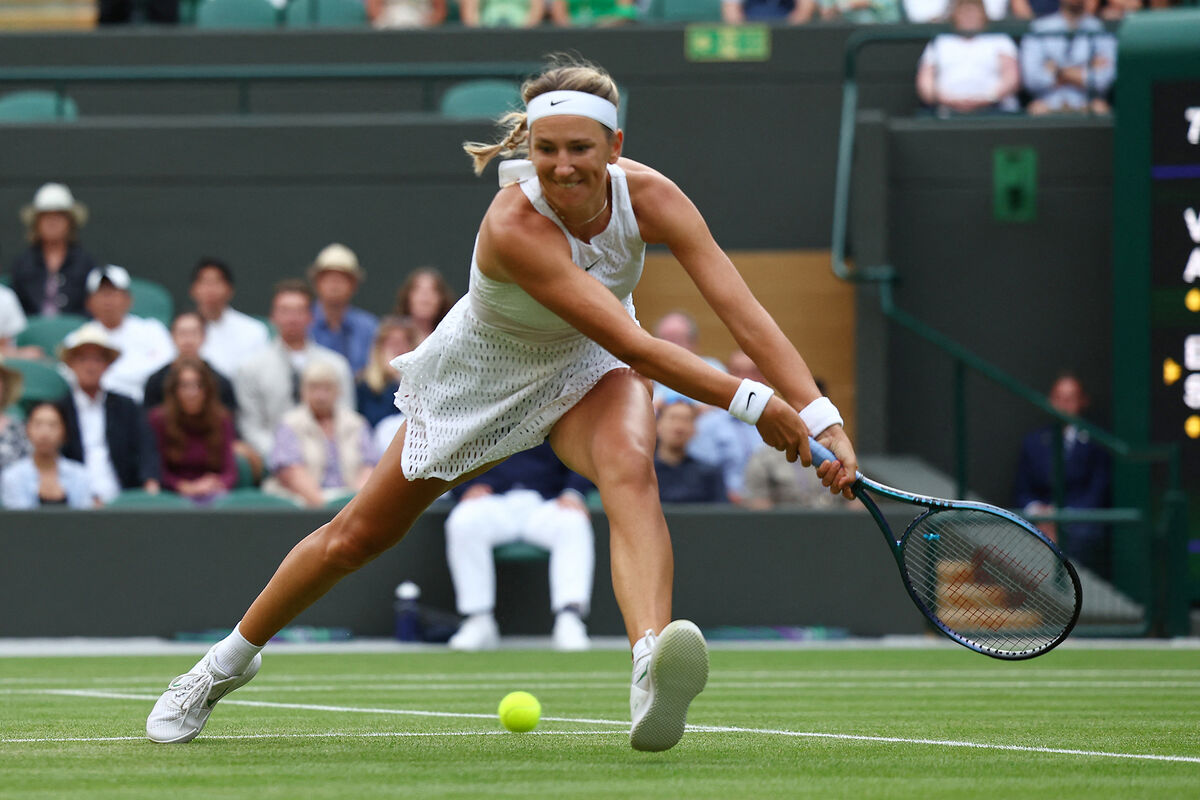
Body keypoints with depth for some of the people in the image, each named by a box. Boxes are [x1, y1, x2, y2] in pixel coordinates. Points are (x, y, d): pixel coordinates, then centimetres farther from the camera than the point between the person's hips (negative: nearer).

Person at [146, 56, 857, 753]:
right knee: (357, 537, 11)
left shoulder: (649, 197, -27)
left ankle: (653, 673, -56)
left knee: (629, 464, -34)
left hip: (587, 371, 2)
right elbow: (634, 347, -42)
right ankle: (229, 661, 38)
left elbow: (744, 313, -31)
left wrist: (820, 417, -42)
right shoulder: (515, 225, -39)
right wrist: (750, 402, -42)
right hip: (483, 374, -2)